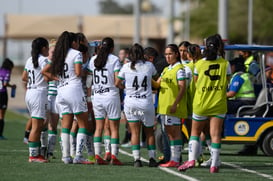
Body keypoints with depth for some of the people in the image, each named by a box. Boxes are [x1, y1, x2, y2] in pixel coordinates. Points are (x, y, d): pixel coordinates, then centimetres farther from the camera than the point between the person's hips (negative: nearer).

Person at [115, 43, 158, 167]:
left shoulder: (126, 67, -2)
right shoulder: (149, 66, -1)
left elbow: (117, 83, 5)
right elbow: (154, 74, 20)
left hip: (130, 102, 0)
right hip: (146, 103, 0)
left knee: (135, 132, 2)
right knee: (149, 131, 14)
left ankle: (136, 159, -9)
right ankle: (152, 158, 12)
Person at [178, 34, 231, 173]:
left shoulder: (199, 64, -4)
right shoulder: (225, 64, -3)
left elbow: (196, 82, 5)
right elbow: (227, 83, 7)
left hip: (201, 103, 0)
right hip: (219, 104, 0)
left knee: (195, 132, 12)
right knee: (215, 134, 2)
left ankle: (192, 159, -3)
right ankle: (214, 165, -1)